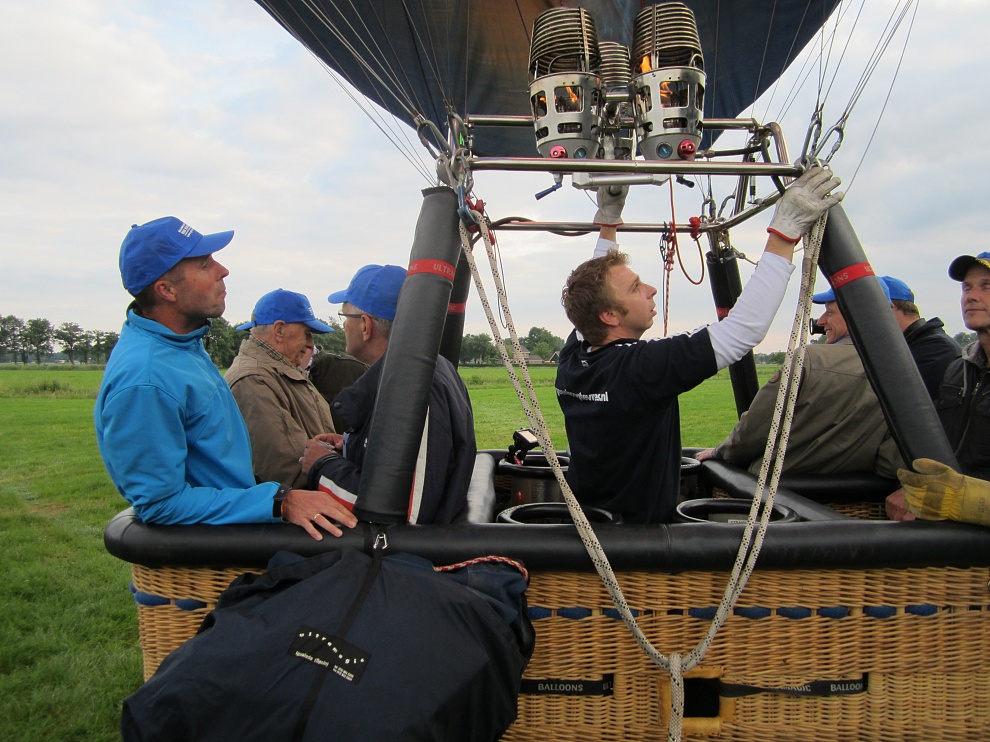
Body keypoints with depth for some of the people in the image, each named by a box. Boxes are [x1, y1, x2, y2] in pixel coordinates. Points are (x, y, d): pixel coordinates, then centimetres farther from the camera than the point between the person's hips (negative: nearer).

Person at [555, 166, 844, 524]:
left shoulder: (572, 358, -6)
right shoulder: (641, 367, -27)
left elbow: (593, 292, 14)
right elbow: (745, 329, -27)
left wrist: (608, 222, 17)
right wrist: (785, 232, -22)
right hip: (638, 531, -8)